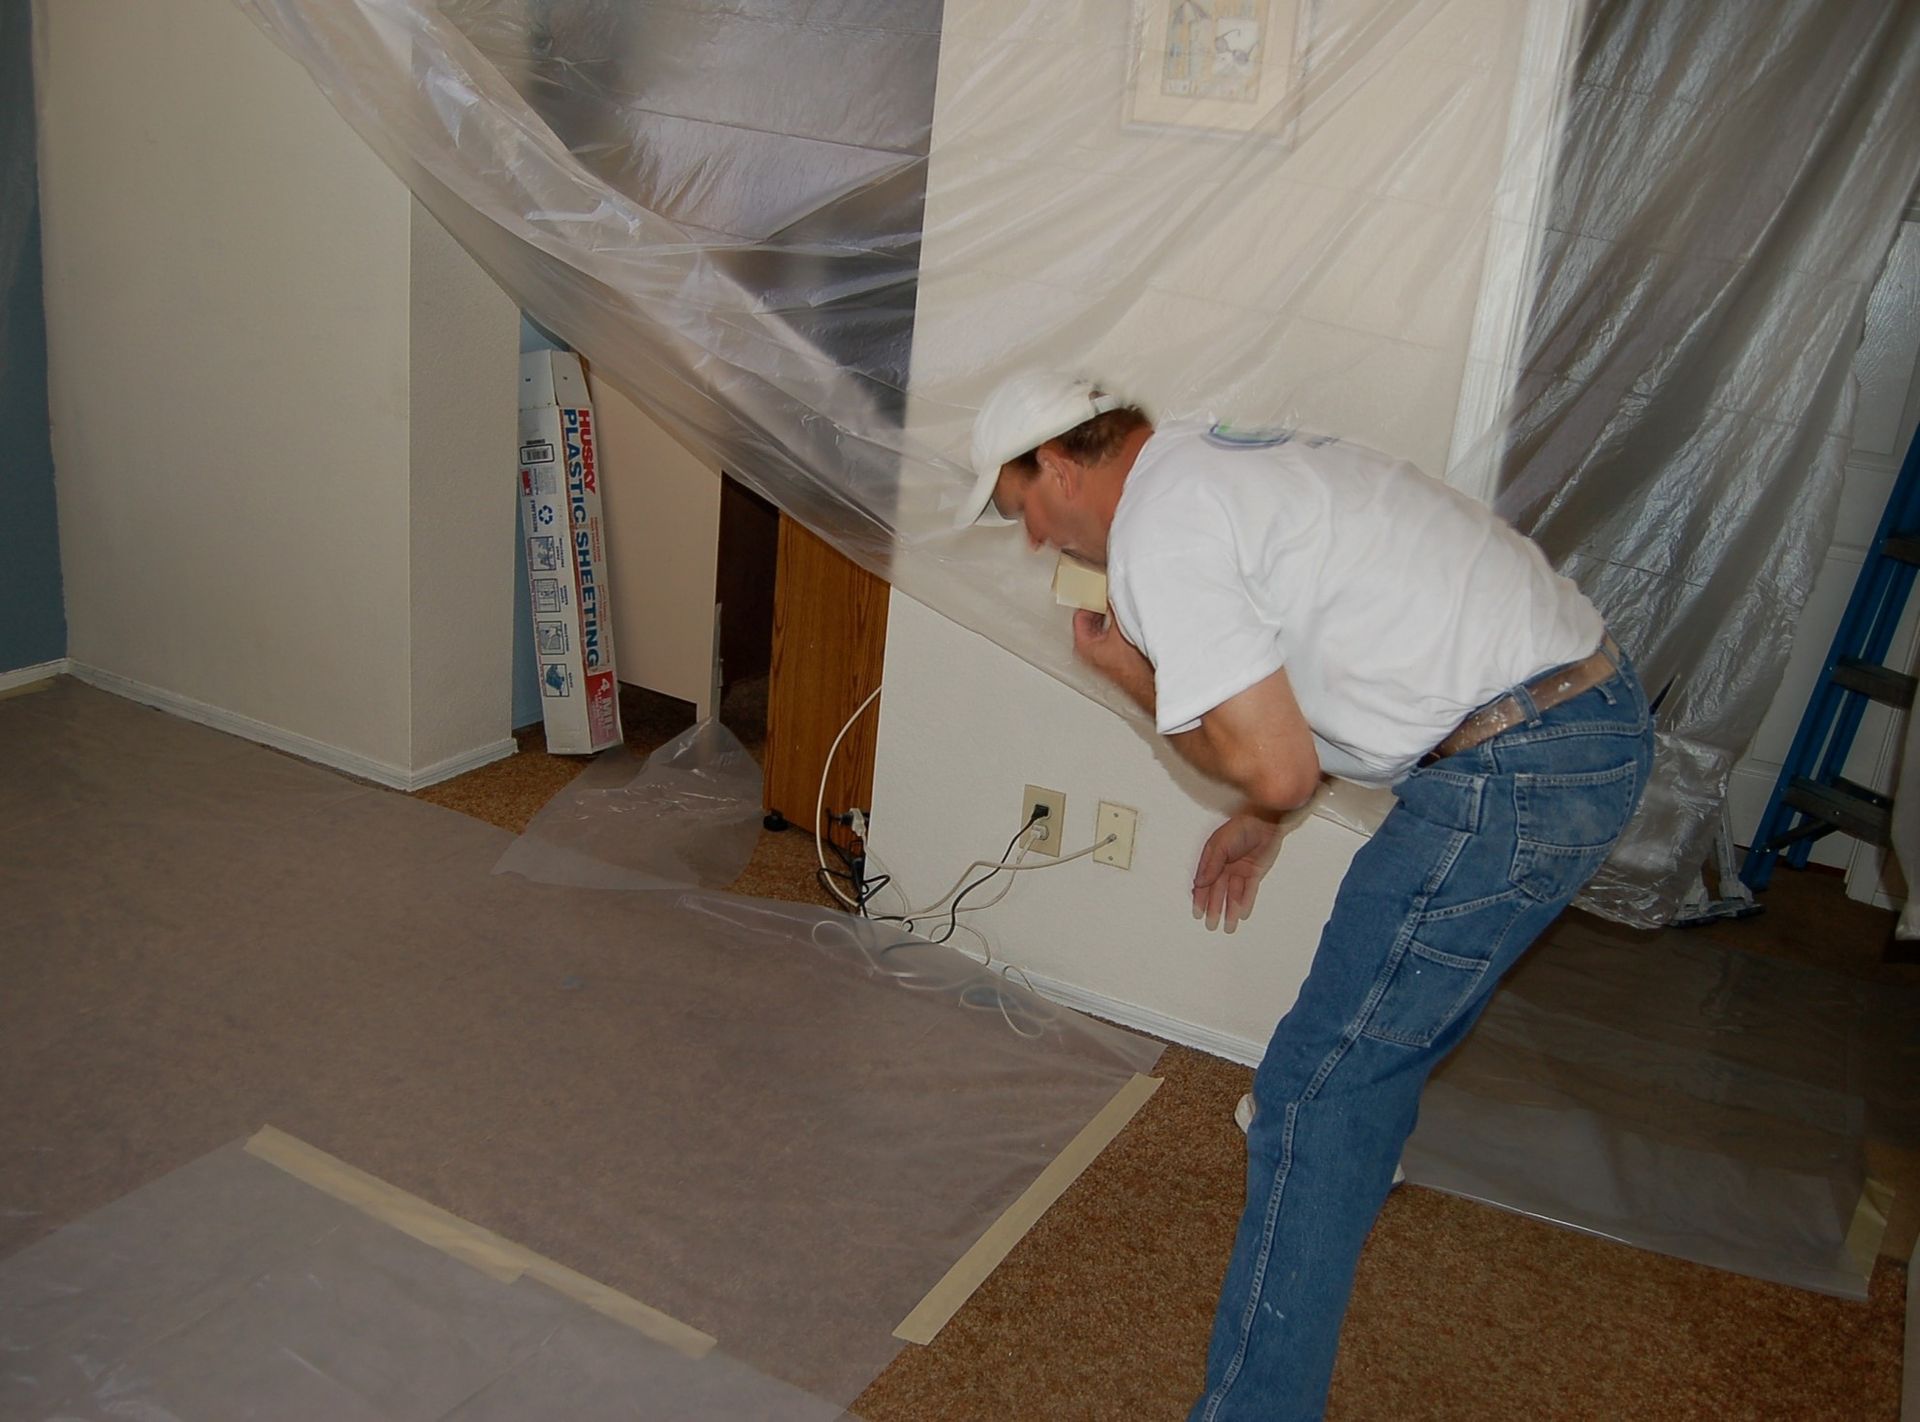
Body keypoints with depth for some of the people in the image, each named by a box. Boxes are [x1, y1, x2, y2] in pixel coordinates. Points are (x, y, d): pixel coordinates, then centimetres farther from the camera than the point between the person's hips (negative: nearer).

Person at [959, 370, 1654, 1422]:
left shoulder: (1156, 533, -14)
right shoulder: (1213, 457, 18)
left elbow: (1276, 771, -17)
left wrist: (1131, 674, -1)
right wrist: (1259, 821, 29)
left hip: (1513, 775, -11)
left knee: (1315, 1092, -5)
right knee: (1397, 990, 34)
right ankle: (1355, 1156, 61)